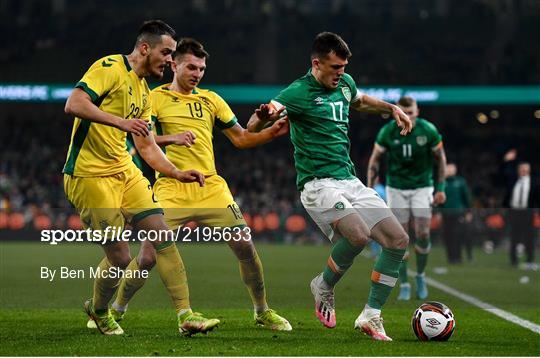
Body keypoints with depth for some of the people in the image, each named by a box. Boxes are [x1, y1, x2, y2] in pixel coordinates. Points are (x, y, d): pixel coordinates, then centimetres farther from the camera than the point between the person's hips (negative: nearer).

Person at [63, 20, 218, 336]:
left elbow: (147, 146, 21)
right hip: (90, 175, -9)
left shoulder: (144, 93, 17)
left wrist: (177, 173, 8)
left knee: (162, 237, -3)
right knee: (120, 257, -6)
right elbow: (74, 104, -23)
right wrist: (120, 121, -31)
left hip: (125, 171, 9)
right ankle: (98, 311, 23)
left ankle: (186, 315, 0)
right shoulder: (109, 68, -10)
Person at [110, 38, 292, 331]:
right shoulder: (157, 98, 4)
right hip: (172, 189, -3)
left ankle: (262, 312, 12)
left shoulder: (210, 99, 15)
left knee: (245, 246, -5)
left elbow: (241, 139, 18)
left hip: (211, 188, 3)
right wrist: (172, 138, -22)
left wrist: (272, 132, 2)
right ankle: (116, 309, 11)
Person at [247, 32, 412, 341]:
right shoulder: (299, 92, -11)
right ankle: (324, 287, -1)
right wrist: (265, 115, -44)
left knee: (399, 240, -3)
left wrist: (392, 108, 22)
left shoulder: (345, 83, 11)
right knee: (358, 234, -31)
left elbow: (360, 100, 37)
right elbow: (252, 128, -21)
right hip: (319, 184, -8)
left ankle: (371, 316, 8)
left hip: (350, 181, 8)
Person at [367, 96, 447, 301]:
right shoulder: (387, 132, -12)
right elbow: (375, 160, 1)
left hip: (422, 187, 0)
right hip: (396, 189, 0)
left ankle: (420, 275, 14)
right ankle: (404, 285, 7)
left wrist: (440, 188, -1)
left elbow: (440, 157, 1)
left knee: (423, 234, -10)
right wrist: (370, 189, -3)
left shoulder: (428, 131, -13)